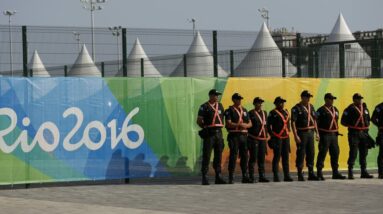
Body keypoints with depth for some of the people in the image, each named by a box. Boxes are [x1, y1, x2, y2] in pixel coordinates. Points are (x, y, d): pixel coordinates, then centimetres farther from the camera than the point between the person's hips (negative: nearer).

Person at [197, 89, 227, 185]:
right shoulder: (204, 107, -4)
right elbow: (199, 121, -4)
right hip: (209, 134, -6)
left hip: (219, 133, 6)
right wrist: (206, 128, 3)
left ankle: (218, 177, 11)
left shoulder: (220, 106, 14)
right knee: (206, 156, -6)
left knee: (218, 156, 7)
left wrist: (219, 127, 13)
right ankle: (204, 178, -4)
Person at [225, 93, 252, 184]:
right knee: (233, 156, -8)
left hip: (244, 135, 6)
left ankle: (245, 177, 13)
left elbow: (250, 123, 16)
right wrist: (239, 125, -17)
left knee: (244, 156, 6)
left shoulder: (244, 110, 17)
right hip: (234, 135, -6)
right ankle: (231, 178, -6)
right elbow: (228, 124, -12)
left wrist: (245, 125, -6)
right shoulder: (229, 111, -1)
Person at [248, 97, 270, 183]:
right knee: (253, 158, -5)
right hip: (253, 139, -6)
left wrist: (267, 136, 16)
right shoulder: (251, 113, -3)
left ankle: (262, 176, 11)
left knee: (262, 159, 7)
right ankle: (251, 177, -2)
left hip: (263, 139, 6)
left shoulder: (264, 113, 16)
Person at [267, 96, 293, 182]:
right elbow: (268, 125, -7)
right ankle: (276, 177, -2)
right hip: (277, 138, -6)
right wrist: (272, 136, -13)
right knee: (277, 157, -5)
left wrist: (288, 133, 15)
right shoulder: (273, 113, -4)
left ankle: (287, 176, 9)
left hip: (286, 137, 6)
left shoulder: (286, 112, 16)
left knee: (286, 157, 6)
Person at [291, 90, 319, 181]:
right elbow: (293, 122, -13)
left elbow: (314, 120, 18)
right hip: (302, 133, -6)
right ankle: (300, 175, 2)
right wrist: (296, 136, -19)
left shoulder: (311, 107, 13)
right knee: (301, 154, -3)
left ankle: (311, 174, 13)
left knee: (311, 153, 7)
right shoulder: (296, 108, -8)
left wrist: (317, 133, 13)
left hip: (310, 133, 6)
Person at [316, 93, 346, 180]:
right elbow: (316, 122, -11)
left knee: (335, 153, 9)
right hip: (325, 135, -7)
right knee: (322, 154, -6)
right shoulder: (321, 110, -7)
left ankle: (335, 173, 18)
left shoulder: (335, 110, 15)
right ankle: (319, 174, -3)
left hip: (334, 135, 7)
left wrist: (336, 131, 16)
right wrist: (318, 134, -17)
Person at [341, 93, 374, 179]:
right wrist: (351, 126, -6)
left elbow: (368, 119, 27)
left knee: (364, 153, 9)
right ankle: (350, 173, -7)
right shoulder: (350, 109, -5)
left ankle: (364, 172, 16)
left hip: (364, 133, 6)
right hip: (354, 134, -6)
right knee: (353, 153, -9)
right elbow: (343, 121, -4)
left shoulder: (365, 108, 14)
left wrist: (366, 125, 11)